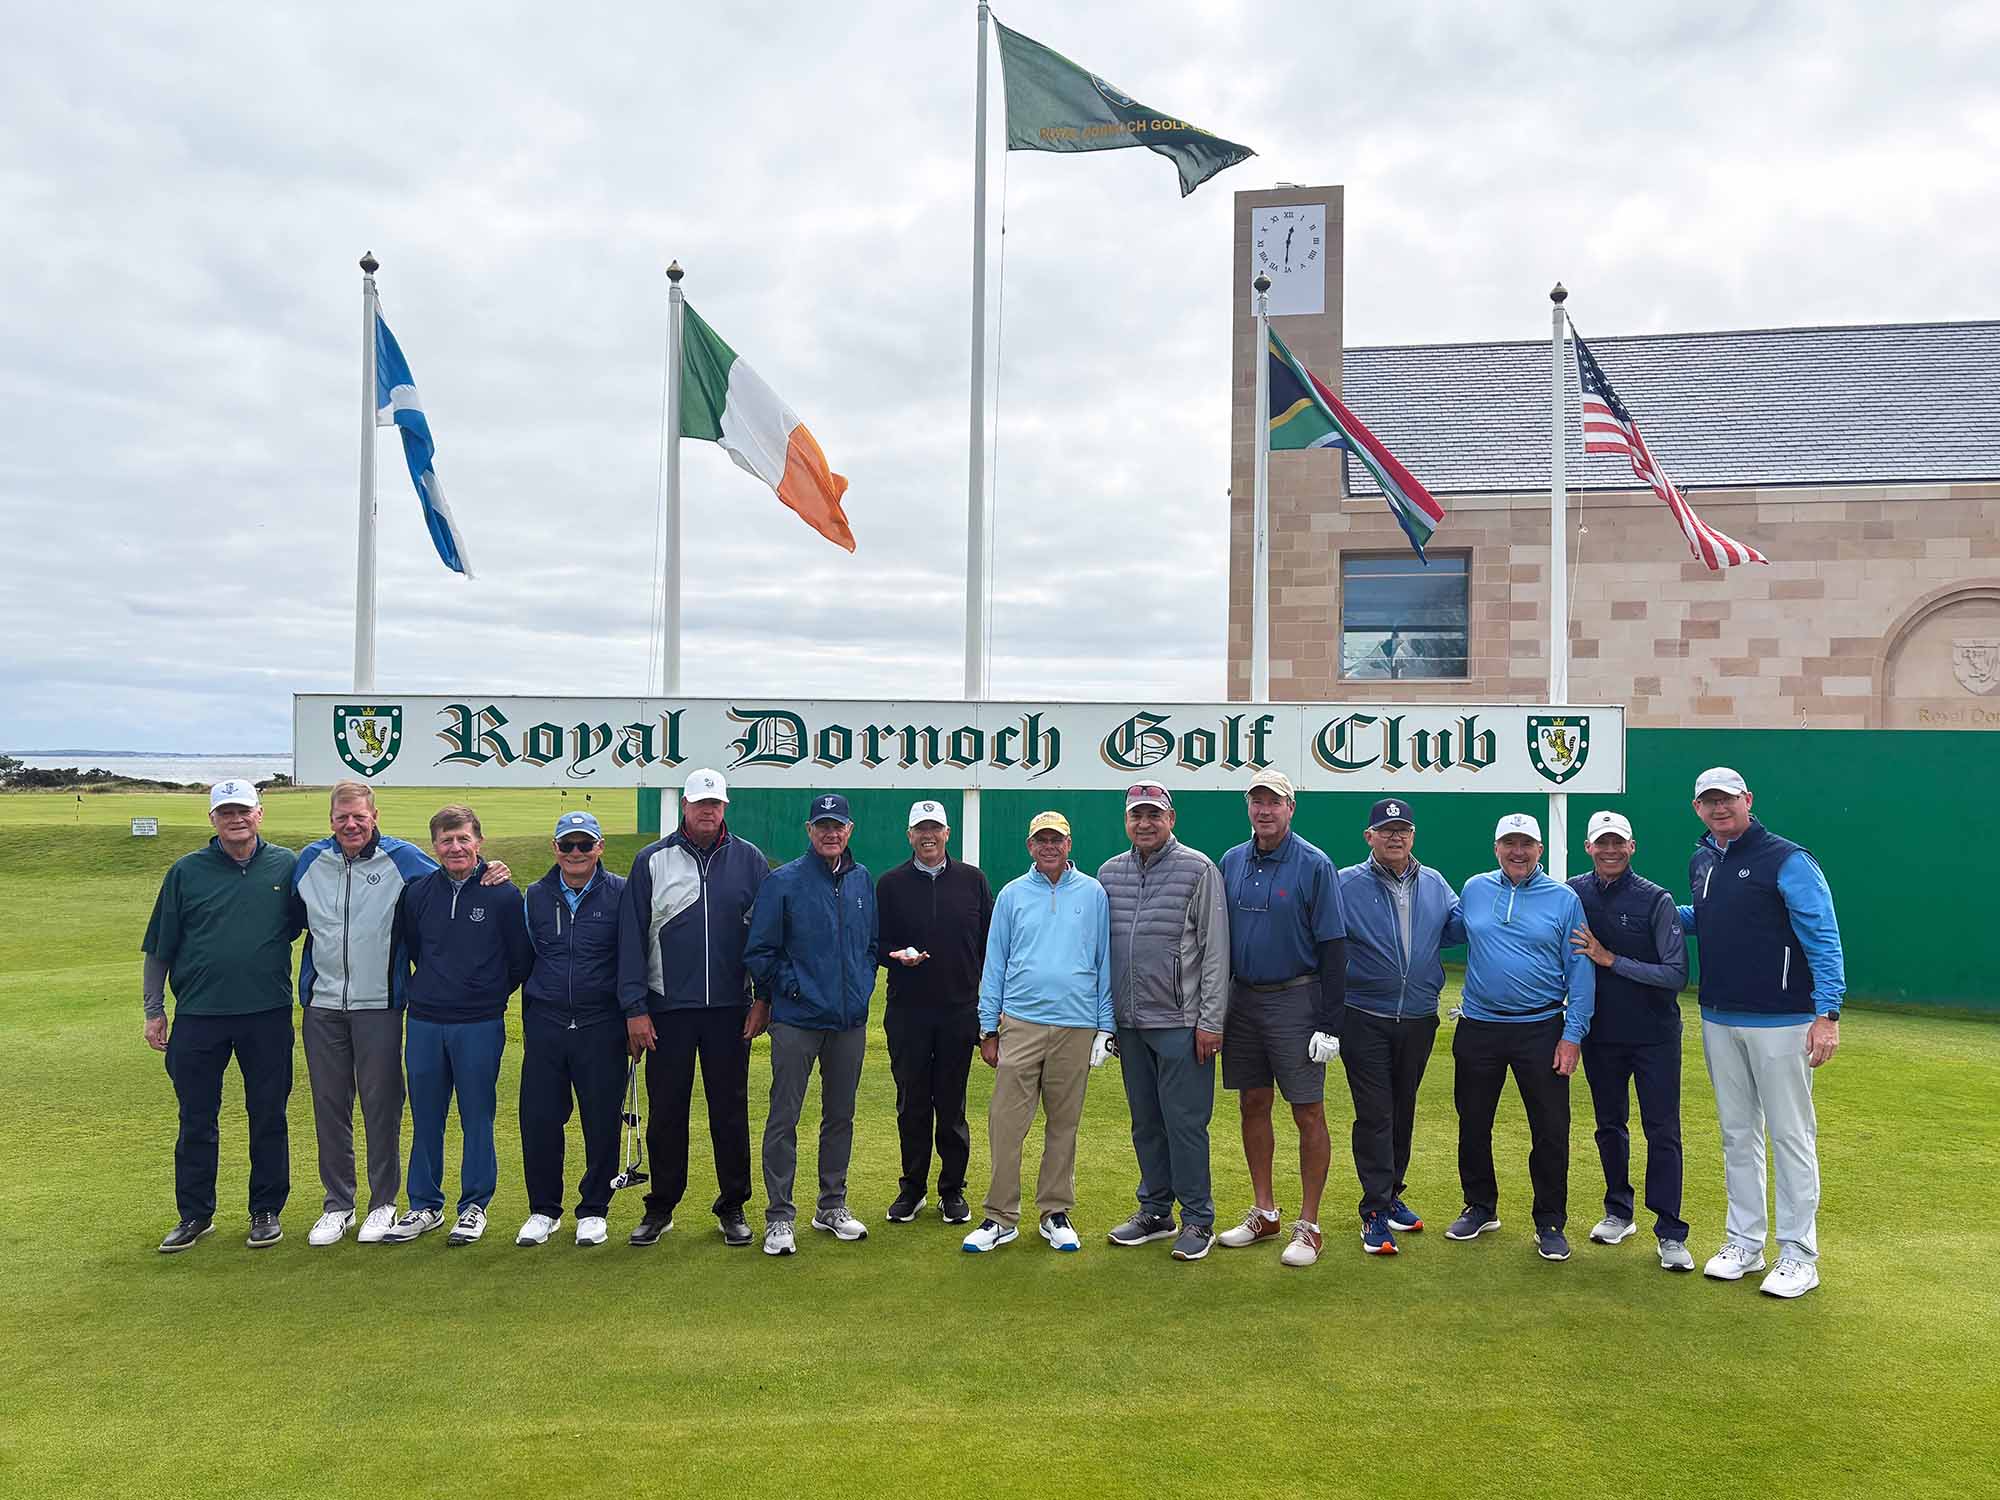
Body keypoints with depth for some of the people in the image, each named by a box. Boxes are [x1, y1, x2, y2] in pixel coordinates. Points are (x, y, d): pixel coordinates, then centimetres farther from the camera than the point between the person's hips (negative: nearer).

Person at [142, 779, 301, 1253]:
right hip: (198, 1016, 1)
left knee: (268, 1118, 7)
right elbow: (159, 948, 7)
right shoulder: (186, 872, 3)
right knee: (196, 1121, 9)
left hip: (268, 1015, -1)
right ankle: (194, 1215, 23)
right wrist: (154, 1010, 5)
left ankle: (266, 1212, 20)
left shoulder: (286, 866, 2)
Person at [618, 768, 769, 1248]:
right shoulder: (652, 861, 2)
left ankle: (732, 1207, 21)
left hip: (730, 1009, 0)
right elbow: (631, 938, 1)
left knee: (730, 1111, 8)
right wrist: (635, 1008, -4)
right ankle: (661, 1207, 23)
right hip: (667, 1008, 0)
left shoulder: (749, 860, 3)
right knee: (666, 1113, 8)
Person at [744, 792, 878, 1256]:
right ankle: (779, 1217, 7)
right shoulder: (783, 882, -6)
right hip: (797, 1020, -4)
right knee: (783, 1117, -2)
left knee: (840, 1115, 13)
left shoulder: (863, 881, 8)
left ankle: (832, 1207, 26)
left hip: (850, 1020, 5)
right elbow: (759, 951, -4)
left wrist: (862, 988, 9)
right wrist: (791, 987, -5)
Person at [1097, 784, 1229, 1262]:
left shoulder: (1198, 870, -5)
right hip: (1129, 1024, 5)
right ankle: (1155, 1212, 26)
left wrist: (1211, 1021, -11)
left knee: (1185, 1122, -1)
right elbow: (1099, 948, 14)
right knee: (1145, 1122, 13)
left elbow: (1215, 951, -7)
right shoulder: (1109, 873, 9)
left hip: (1181, 1022, -5)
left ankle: (1198, 1219, 12)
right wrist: (1102, 1015, 11)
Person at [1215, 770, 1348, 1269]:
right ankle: (1264, 1213, 25)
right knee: (1252, 1105, 12)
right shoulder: (1231, 863, 7)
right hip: (1242, 999, 5)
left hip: (1295, 1001, -5)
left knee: (1308, 1112, 1)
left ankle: (1308, 1226, 11)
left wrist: (1329, 1023, -14)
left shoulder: (1314, 866, -9)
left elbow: (1333, 947, -10)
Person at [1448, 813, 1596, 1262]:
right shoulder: (1473, 890, 3)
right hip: (1478, 1028, 2)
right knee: (1473, 1124, 12)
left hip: (1541, 1030, -2)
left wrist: (1573, 1034, -8)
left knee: (1551, 1131, 2)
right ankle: (1480, 1208, 31)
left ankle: (1550, 1224, 18)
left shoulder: (1564, 899, -3)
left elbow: (1580, 971, -3)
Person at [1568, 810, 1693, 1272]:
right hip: (1599, 1032, 3)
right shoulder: (1572, 894, -3)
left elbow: (1676, 975, -16)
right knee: (1610, 1126, 16)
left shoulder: (1656, 900, -11)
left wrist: (1611, 960, -20)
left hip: (1654, 1034, -3)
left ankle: (1670, 1233, 8)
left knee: (1662, 1132, 0)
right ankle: (1619, 1213, 31)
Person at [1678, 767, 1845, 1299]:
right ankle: (1744, 1242, 24)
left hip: (1781, 1022, -7)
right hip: (1719, 1020, 7)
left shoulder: (1787, 861, -11)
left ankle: (1799, 1255, 11)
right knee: (1737, 1134, 14)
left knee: (1791, 1135, 2)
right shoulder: (1701, 862, 9)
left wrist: (1827, 1013, -22)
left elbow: (1823, 939, -15)